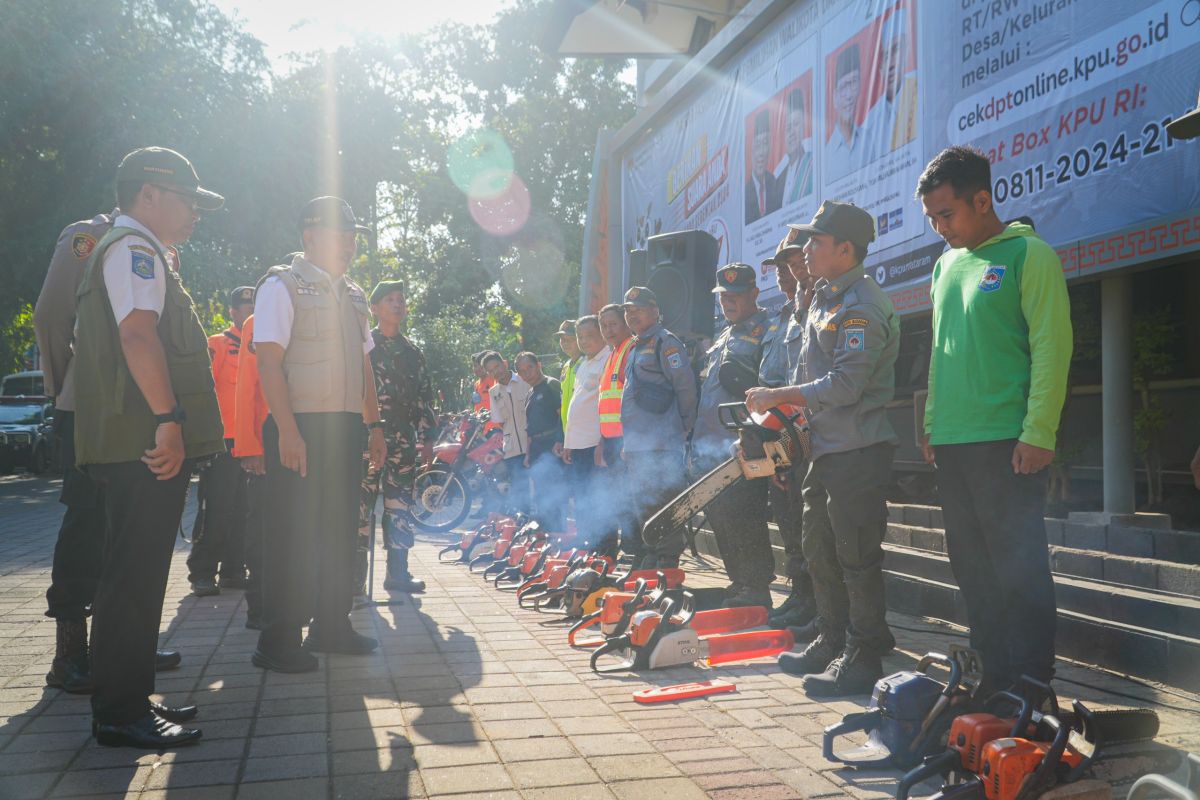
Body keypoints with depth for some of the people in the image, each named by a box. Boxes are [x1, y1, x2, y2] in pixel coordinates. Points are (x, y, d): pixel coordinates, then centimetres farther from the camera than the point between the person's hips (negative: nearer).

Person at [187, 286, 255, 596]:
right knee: (219, 510, -5)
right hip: (224, 441, -6)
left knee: (243, 510, 10)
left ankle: (233, 570, 18)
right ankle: (202, 573, 4)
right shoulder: (216, 345, -2)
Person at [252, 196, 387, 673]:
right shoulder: (282, 286, -5)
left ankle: (331, 625, 23)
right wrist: (287, 431, -20)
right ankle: (278, 642, 4)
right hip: (300, 428, -7)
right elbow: (269, 362, -12)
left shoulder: (352, 295, 17)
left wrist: (373, 424, 15)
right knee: (292, 536, -4)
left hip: (346, 428, 7)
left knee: (340, 531, 12)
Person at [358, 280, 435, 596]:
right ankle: (356, 572, 2)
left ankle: (398, 570, 12)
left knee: (400, 504, 5)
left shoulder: (413, 352, 16)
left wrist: (427, 438, 10)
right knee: (361, 503, -6)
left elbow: (425, 397, 16)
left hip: (403, 439, 4)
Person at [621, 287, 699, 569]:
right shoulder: (636, 348, 23)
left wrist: (684, 429, -11)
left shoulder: (665, 342, -7)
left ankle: (668, 563, -3)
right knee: (642, 506, 13)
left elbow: (685, 386, -13)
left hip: (661, 447, -10)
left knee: (662, 505, -10)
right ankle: (650, 559, 23)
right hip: (635, 447, 10)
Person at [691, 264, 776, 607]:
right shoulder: (724, 336, 24)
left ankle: (757, 590, -1)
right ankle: (739, 586, 22)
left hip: (742, 447, -9)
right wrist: (696, 440, 24)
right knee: (720, 518, 12)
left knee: (742, 520, -10)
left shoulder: (768, 328, -5)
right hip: (710, 447, 9)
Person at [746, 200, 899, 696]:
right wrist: (790, 414, 10)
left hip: (859, 452, -11)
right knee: (819, 548, 17)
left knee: (856, 555, -4)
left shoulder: (861, 306, -15)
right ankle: (832, 644, 29)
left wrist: (780, 396, -16)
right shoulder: (823, 300, 17)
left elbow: (845, 385, -23)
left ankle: (864, 656, 6)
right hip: (825, 448, 11)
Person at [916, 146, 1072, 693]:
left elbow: (1052, 346, -10)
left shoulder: (1027, 254, -4)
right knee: (972, 566, 12)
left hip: (1007, 442, -7)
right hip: (952, 441, 7)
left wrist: (1038, 433, -16)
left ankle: (1032, 683, 7)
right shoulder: (947, 265, 17)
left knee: (1019, 565, -3)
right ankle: (992, 675, 23)